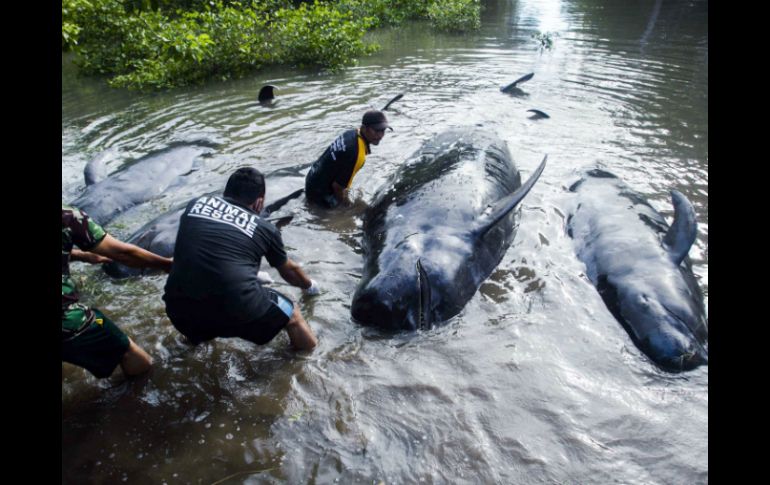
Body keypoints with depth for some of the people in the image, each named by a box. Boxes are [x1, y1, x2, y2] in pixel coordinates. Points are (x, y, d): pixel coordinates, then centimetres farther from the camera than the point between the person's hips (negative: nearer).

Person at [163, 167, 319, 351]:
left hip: (180, 310, 3)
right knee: (292, 315, 23)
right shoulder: (264, 228, 11)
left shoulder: (196, 204, 17)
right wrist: (309, 286, 52)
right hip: (238, 311, -3)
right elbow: (289, 271, 29)